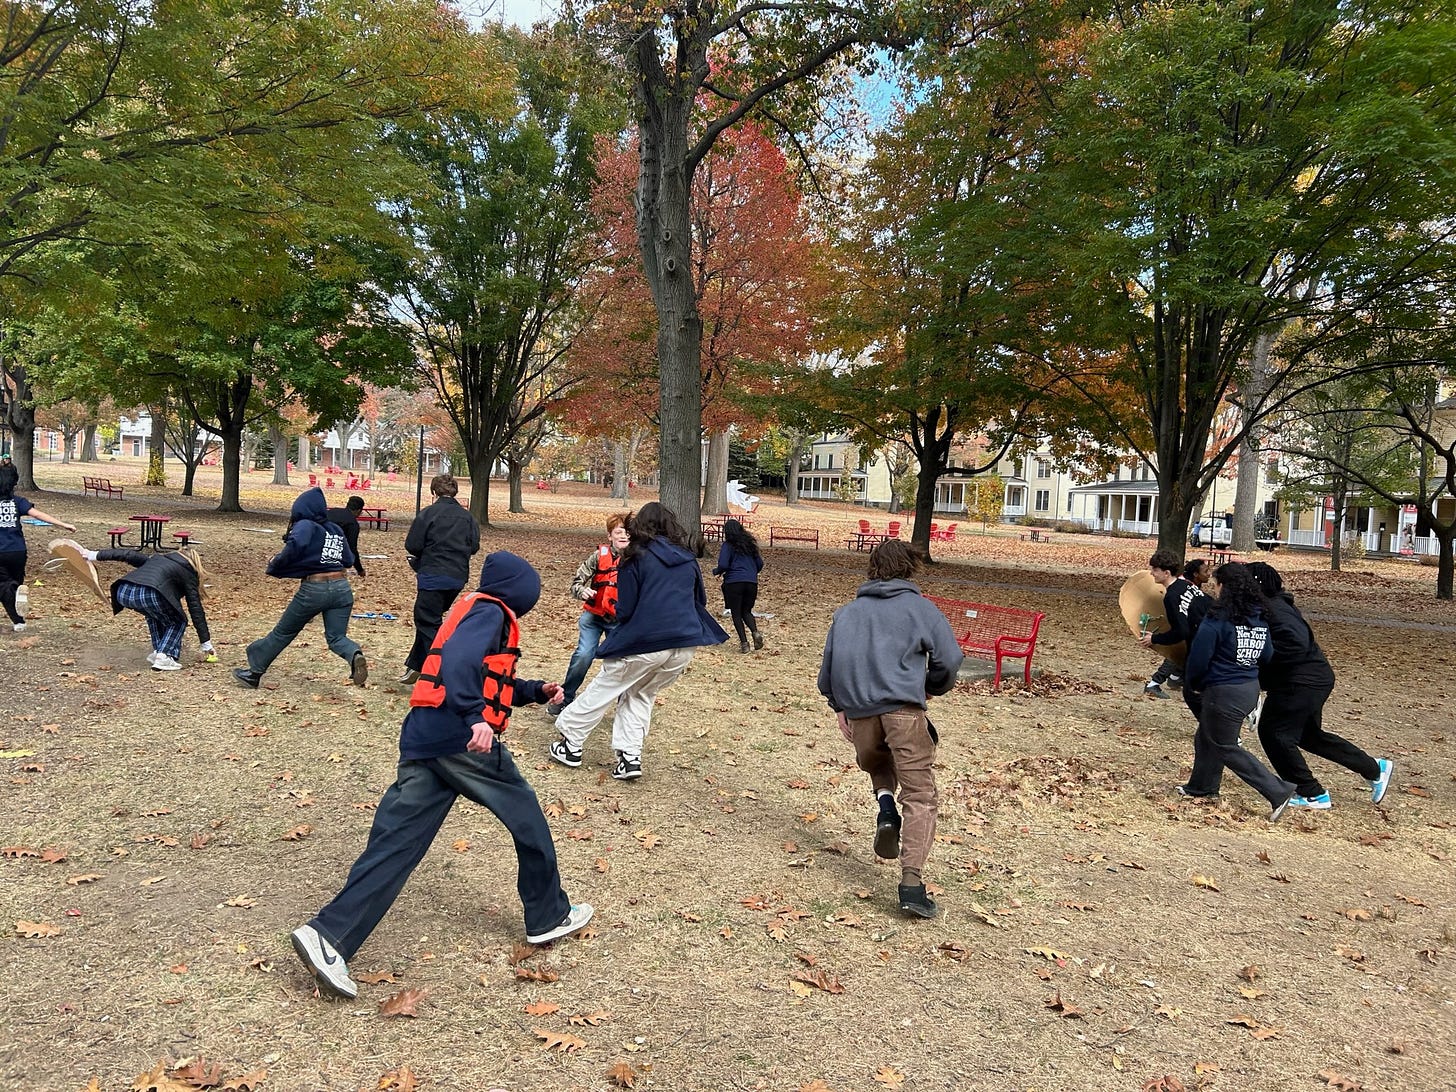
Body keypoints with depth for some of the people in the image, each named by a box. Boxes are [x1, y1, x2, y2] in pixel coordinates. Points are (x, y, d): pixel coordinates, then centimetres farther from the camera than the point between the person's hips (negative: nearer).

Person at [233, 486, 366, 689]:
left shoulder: (305, 525, -3)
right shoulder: (336, 530, 14)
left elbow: (295, 545, -24)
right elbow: (349, 560, 18)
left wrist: (275, 567, -13)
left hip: (314, 588, -4)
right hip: (342, 588, 4)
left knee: (283, 632, 14)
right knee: (336, 637, 3)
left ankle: (254, 673, 28)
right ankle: (355, 656, -30)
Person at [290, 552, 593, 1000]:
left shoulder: (471, 609, 26)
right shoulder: (491, 611, -3)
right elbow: (460, 659, -24)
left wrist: (536, 690, 27)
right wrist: (476, 718, -31)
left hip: (421, 741, 9)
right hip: (463, 741, -8)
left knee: (394, 844, 3)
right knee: (527, 820, 10)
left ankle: (328, 935, -7)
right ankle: (549, 916, 23)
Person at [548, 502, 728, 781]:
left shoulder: (637, 558, -4)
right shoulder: (688, 559, 10)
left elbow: (624, 609, -4)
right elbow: (700, 601, 19)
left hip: (645, 643, -5)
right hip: (684, 647, 5)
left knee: (602, 689, 14)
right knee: (642, 694, 22)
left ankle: (571, 743, 23)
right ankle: (630, 756, 12)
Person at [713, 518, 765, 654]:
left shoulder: (727, 545, -2)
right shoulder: (750, 544, 14)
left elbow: (723, 565, -12)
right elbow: (760, 564, 15)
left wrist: (716, 572, 9)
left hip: (734, 582, -4)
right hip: (751, 582, 4)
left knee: (736, 613, 6)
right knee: (746, 611, 18)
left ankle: (744, 642, -3)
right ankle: (755, 632, -9)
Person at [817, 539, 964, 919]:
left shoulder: (846, 612, 18)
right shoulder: (918, 607, 8)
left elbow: (828, 665, 17)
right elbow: (949, 658, 1)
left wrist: (838, 706, 26)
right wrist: (932, 688, 18)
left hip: (858, 712, 4)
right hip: (903, 707, -3)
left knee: (874, 763, 32)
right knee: (920, 795, -1)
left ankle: (885, 805, 2)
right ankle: (911, 879, -16)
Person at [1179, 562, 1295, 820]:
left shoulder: (1218, 619, -19)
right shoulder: (1260, 618, 4)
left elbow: (1198, 658, -16)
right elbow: (1267, 656, 12)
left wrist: (1191, 683, 3)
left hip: (1223, 692, -8)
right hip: (1250, 689, 8)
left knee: (1226, 747, 6)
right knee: (1206, 737, 22)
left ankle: (1278, 791, 3)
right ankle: (1202, 786, 35)